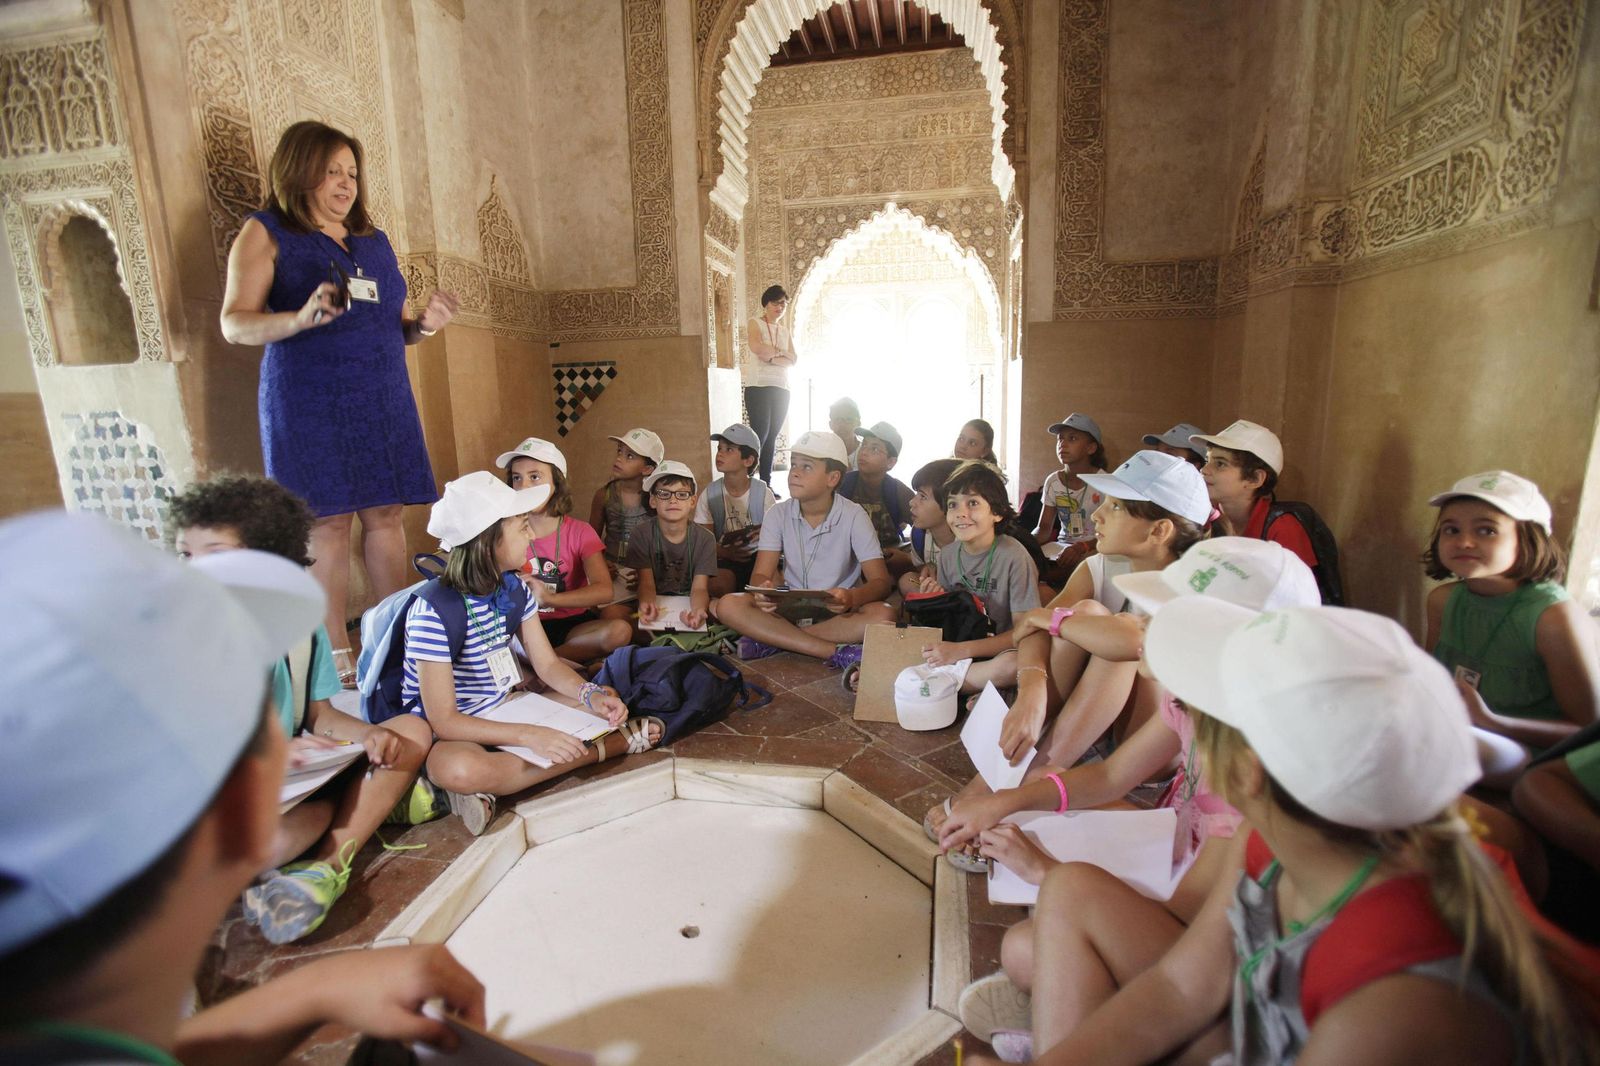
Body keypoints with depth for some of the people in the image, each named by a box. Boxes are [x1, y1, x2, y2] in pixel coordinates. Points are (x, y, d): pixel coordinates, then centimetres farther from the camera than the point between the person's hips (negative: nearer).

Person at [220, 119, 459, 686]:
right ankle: (338, 652, 6)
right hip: (310, 402, -5)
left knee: (385, 514, 3)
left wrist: (422, 324, 1)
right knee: (328, 522, -4)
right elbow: (235, 323, -5)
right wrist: (302, 317, -24)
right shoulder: (266, 234, 3)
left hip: (383, 399, 5)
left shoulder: (373, 239, 19)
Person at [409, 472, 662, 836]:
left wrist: (591, 695, -20)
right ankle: (615, 745, -26)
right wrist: (530, 736, -38)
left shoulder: (513, 587, -3)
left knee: (603, 708, -5)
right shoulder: (433, 610, -24)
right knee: (460, 769, -41)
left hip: (504, 711, 6)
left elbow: (548, 665, 1)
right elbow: (444, 720, -26)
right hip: (450, 733, -6)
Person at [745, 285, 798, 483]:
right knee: (760, 435, -13)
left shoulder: (785, 331, 20)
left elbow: (793, 360, 5)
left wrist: (771, 358, -11)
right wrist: (780, 352, -3)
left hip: (781, 388, 6)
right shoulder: (755, 323, 4)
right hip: (758, 387, -6)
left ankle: (766, 484, 10)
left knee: (772, 437, 5)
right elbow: (756, 347, -17)